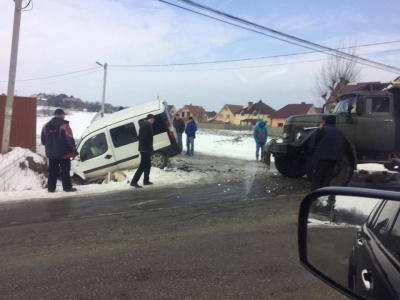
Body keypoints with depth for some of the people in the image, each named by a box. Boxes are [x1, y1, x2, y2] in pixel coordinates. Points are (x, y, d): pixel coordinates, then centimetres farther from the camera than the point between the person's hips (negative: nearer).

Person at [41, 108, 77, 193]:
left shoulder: (46, 125, 6)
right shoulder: (64, 125, -15)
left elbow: (43, 140, 12)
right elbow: (69, 139, -16)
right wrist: (74, 150, -6)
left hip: (51, 153, 6)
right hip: (63, 153, -6)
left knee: (52, 171, 13)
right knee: (65, 171, 2)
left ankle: (51, 188, 15)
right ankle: (67, 187, 5)